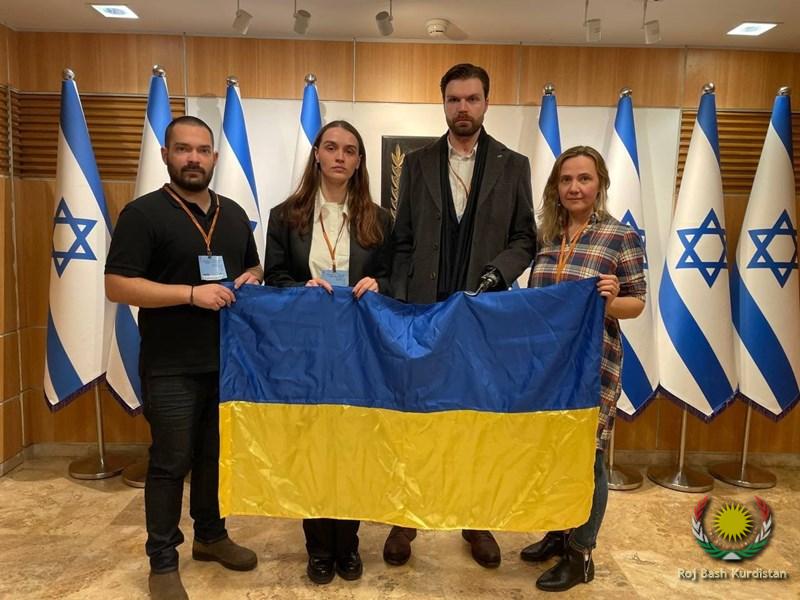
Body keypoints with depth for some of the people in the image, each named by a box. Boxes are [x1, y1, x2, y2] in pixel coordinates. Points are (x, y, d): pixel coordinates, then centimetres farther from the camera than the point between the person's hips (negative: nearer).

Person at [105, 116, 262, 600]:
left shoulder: (234, 213, 11)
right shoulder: (144, 213, -8)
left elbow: (254, 268, 22)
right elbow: (117, 286, -14)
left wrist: (253, 279, -3)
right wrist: (192, 293, -23)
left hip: (228, 360, 6)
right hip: (171, 367, -5)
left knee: (218, 455, 17)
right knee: (171, 462, 5)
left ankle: (211, 535, 36)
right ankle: (162, 560, 22)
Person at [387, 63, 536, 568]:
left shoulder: (513, 165, 5)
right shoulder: (418, 163, 7)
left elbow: (525, 240, 3)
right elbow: (403, 242, 6)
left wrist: (495, 275, -15)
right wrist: (401, 304, -2)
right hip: (424, 313, 1)